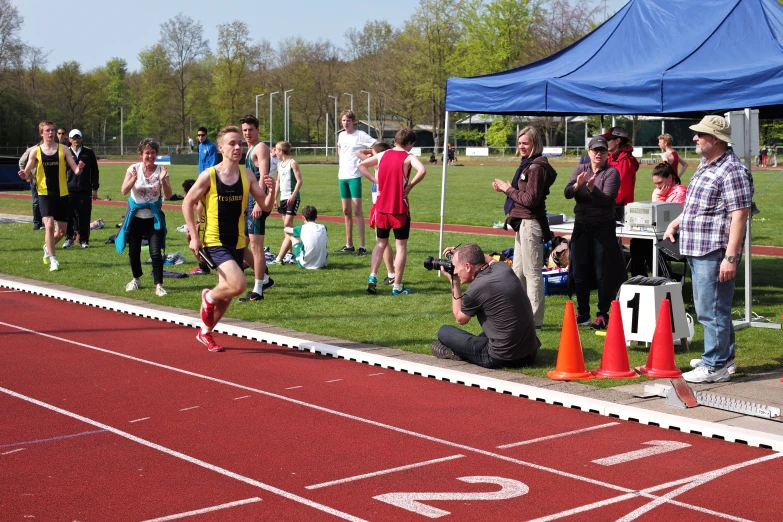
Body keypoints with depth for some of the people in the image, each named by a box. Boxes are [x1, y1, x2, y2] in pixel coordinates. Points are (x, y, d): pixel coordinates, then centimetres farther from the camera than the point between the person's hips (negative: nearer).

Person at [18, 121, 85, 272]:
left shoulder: (62, 149, 1)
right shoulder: (36, 152, 0)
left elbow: (76, 170, -3)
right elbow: (27, 173, 5)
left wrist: (79, 168, -26)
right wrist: (25, 176, -18)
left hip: (62, 194, 2)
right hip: (45, 194, -2)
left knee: (62, 231, 8)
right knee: (49, 226, -17)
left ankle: (48, 248, 38)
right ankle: (53, 261, -7)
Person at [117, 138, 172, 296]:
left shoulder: (161, 171, -5)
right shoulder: (134, 169, -5)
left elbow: (168, 196, -11)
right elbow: (124, 191, -14)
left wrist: (163, 180, -27)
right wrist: (134, 178, -30)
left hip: (153, 217, -1)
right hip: (135, 216, 1)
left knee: (156, 252, -10)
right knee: (133, 251, 11)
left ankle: (158, 285, -5)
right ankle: (136, 279, 33)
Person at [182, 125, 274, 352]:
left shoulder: (247, 176, -1)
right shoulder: (208, 176, -11)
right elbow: (187, 203, -3)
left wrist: (271, 191, -23)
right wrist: (194, 236, -9)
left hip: (236, 242, 5)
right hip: (214, 242, -5)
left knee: (227, 294, 14)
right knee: (238, 285, -22)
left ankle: (206, 332, 37)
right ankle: (209, 297, 10)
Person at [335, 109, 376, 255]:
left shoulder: (361, 135, -9)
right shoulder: (341, 135, 12)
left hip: (354, 176, -7)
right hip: (343, 176, 7)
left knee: (357, 210, -9)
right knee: (346, 211, 11)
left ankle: (362, 246, -7)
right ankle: (349, 245, 18)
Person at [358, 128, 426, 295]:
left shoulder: (382, 155, 7)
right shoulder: (408, 157, -9)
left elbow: (361, 165, 11)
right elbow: (422, 170, -28)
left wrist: (376, 180, 6)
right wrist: (410, 186, -14)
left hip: (382, 207, 5)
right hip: (399, 209, -4)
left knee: (381, 243, 18)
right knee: (401, 246, 5)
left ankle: (372, 276, 1)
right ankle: (397, 286, 4)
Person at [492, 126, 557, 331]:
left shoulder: (536, 167, -16)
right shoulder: (528, 164, 16)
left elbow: (530, 199, -20)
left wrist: (509, 189, -10)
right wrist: (506, 189, 4)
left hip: (530, 223, -11)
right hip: (523, 223, 11)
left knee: (532, 273, -5)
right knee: (518, 272, 18)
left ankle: (535, 320, 1)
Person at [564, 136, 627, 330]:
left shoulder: (611, 172, -5)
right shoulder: (581, 169, 7)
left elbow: (607, 199, -17)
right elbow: (567, 193, -6)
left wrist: (592, 188, -32)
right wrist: (577, 184, -27)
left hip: (603, 228, -4)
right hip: (581, 226, 4)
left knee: (603, 274, 0)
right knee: (579, 272, 9)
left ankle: (603, 315, 9)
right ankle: (582, 314, 21)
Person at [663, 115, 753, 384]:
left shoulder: (732, 171, -17)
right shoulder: (706, 165, 15)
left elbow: (739, 215, -22)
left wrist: (731, 257, -26)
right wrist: (676, 222, 22)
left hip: (715, 252, -11)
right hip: (697, 250, 11)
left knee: (712, 310, -7)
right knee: (707, 308, 18)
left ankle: (715, 366, 0)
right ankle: (724, 357, 30)